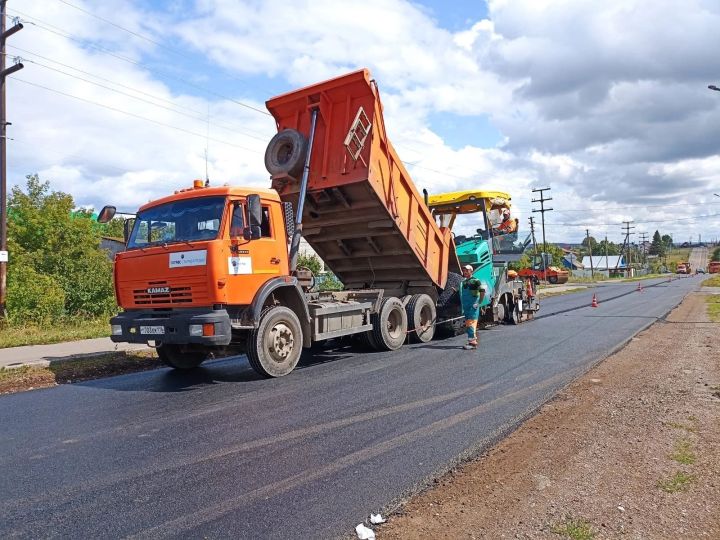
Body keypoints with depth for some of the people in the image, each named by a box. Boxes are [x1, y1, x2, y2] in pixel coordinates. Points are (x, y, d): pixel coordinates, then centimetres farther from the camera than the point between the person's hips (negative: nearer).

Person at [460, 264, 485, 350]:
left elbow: (482, 291, -16)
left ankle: (472, 342, -13)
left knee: (471, 323, -13)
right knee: (467, 324, 11)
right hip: (466, 306, 9)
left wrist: (479, 302, -16)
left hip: (473, 306, -8)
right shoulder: (464, 282, 16)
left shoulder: (475, 281, -8)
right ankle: (474, 340, 20)